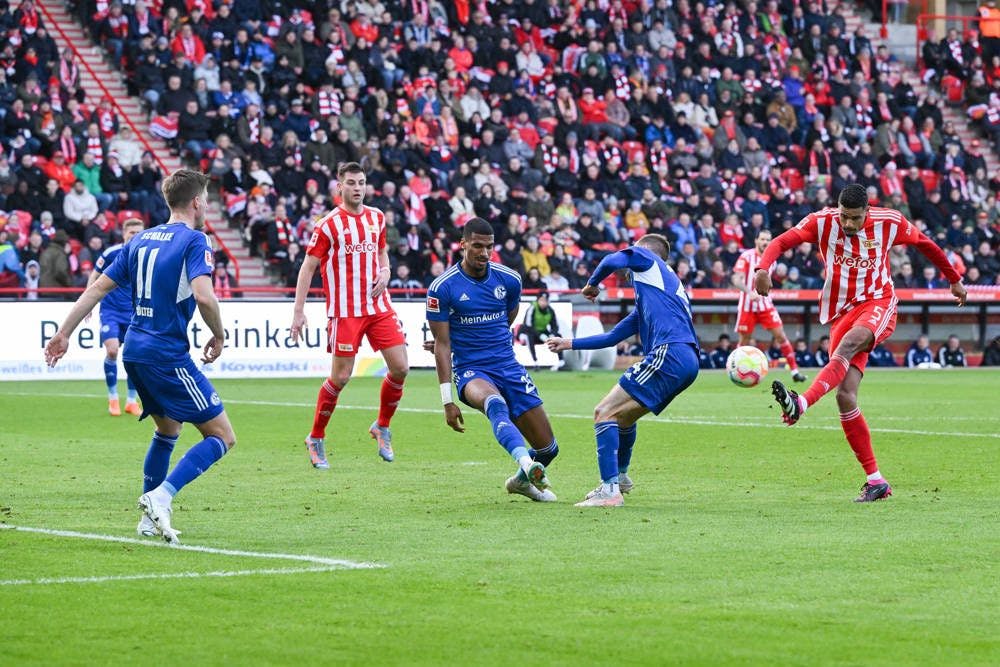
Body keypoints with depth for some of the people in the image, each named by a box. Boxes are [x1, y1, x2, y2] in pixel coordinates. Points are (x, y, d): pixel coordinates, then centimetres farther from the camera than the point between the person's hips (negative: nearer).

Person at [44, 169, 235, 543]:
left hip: (135, 352, 8)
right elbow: (203, 295, -23)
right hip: (168, 355, -8)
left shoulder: (141, 240, 14)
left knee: (168, 429, 27)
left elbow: (98, 288, 14)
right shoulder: (193, 241, -8)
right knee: (222, 437, -4)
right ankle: (160, 496, -20)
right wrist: (218, 336, -6)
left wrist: (64, 334, 17)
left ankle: (150, 518, 24)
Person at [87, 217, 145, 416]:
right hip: (110, 310, -3)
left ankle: (131, 401, 12)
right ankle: (113, 398, 2)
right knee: (112, 350, -15)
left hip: (133, 313, 3)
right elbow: (94, 275, 2)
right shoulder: (111, 253, -9)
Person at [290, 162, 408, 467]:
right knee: (340, 377, -6)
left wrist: (385, 271, 3)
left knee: (400, 368, -4)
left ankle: (382, 427, 18)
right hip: (345, 312, -5)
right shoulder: (329, 224, -7)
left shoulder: (376, 218, 10)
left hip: (379, 306, 5)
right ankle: (316, 439, 12)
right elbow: (308, 267, -5)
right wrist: (298, 312, -10)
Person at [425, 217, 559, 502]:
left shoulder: (509, 280, 3)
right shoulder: (442, 288, -7)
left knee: (548, 447, 0)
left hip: (509, 367, 4)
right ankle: (525, 462, -62)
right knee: (494, 402, -41)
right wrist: (448, 400, -8)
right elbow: (442, 344, -5)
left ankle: (522, 480, 32)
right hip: (470, 371, -4)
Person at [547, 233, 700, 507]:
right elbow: (612, 337, 36)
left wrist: (592, 284, 14)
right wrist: (569, 343, 41)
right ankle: (620, 477, 47)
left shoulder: (648, 258, 12)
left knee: (605, 413, -11)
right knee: (623, 416, 29)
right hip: (688, 361, 10)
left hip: (669, 354, -10)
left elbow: (613, 261, -7)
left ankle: (610, 491, -19)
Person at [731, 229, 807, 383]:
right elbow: (736, 280, -19)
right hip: (747, 305, -3)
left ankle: (794, 370, -4)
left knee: (780, 335, -6)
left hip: (765, 305, 4)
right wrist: (749, 292, -33)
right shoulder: (747, 256, -9)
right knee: (744, 340, 3)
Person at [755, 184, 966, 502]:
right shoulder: (822, 222, -4)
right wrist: (764, 268, -35)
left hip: (878, 303, -2)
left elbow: (925, 245, 14)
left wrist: (955, 279, 26)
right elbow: (782, 242, -13)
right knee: (845, 397, -11)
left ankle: (801, 404, -57)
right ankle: (875, 480, -5)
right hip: (841, 313, 2)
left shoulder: (890, 222, -3)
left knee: (848, 342, -37)